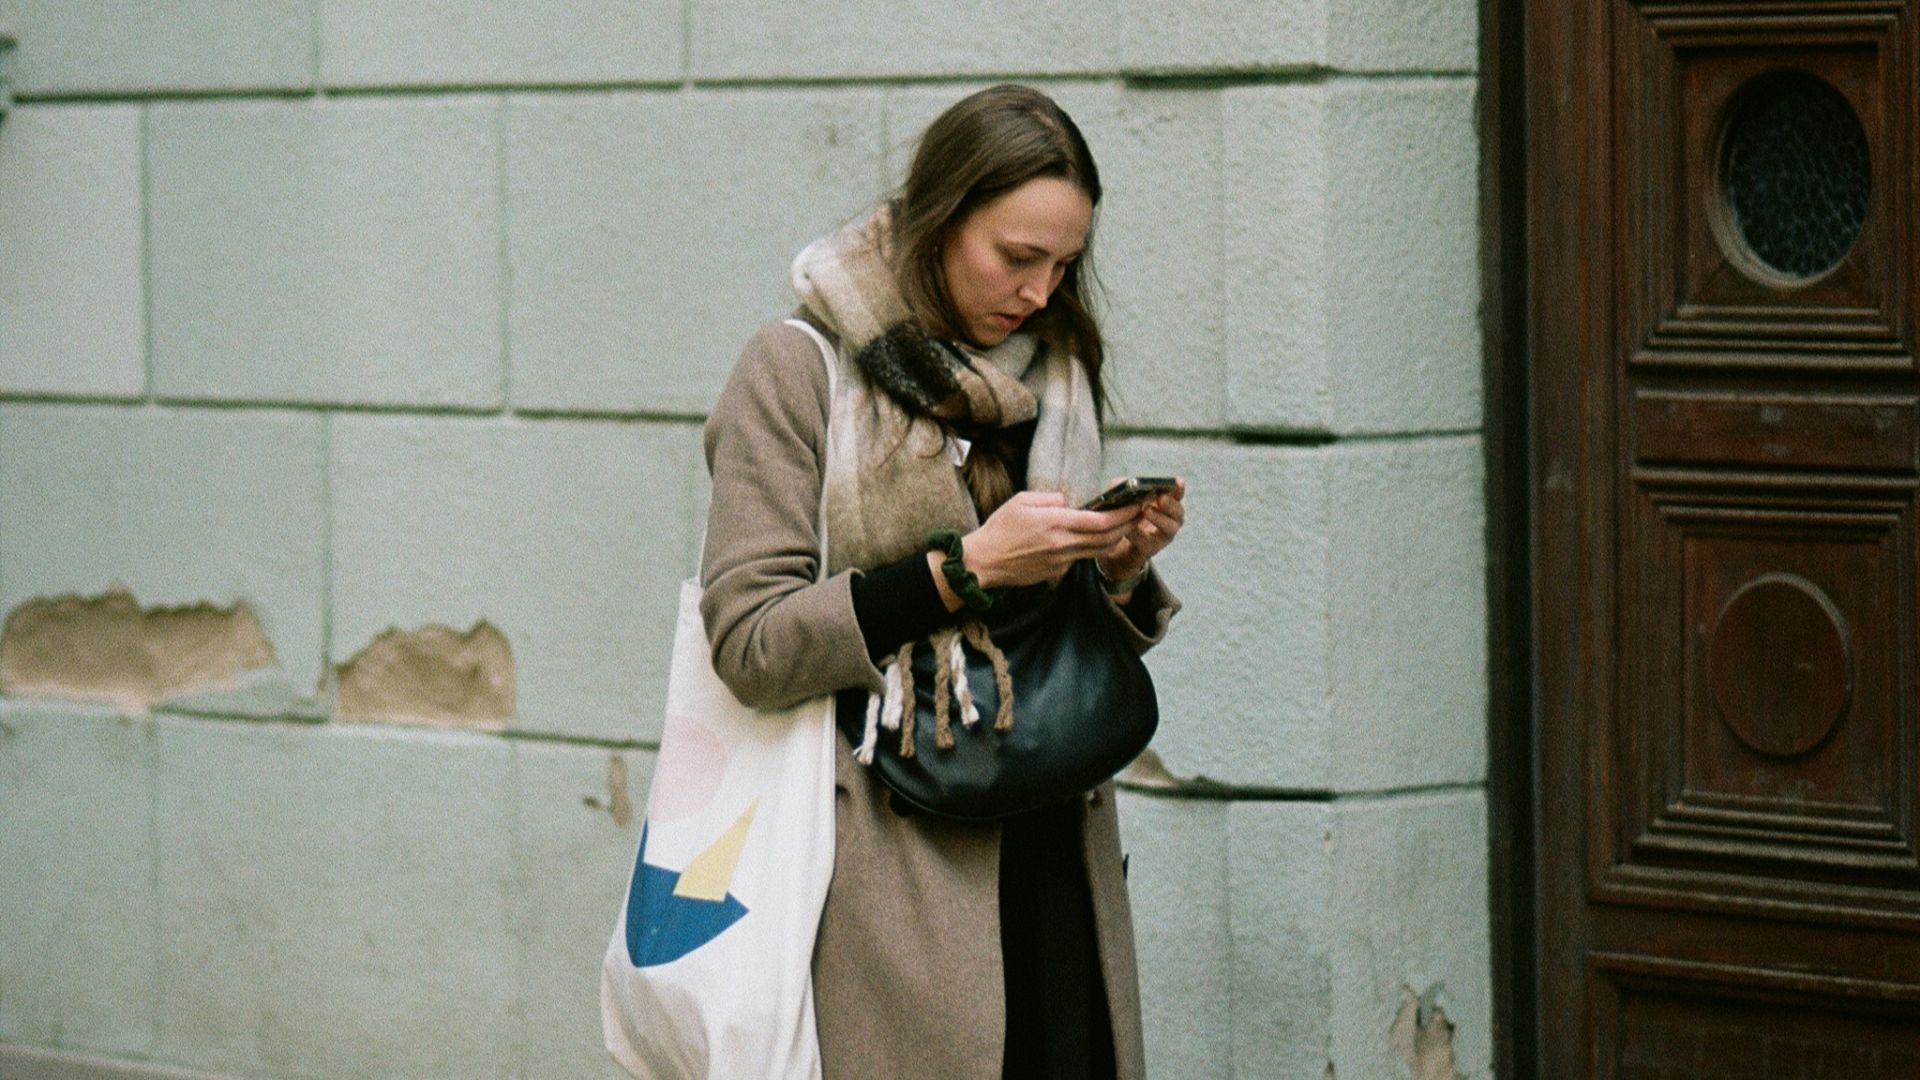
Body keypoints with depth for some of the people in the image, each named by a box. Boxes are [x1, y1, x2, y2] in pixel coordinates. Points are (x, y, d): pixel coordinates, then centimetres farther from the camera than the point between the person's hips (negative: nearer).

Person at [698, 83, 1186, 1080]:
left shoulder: (1052, 374, 14)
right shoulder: (798, 371, -4)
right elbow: (749, 644, -12)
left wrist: (1121, 574, -2)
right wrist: (967, 567, -18)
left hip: (1051, 861, 5)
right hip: (892, 874, -5)